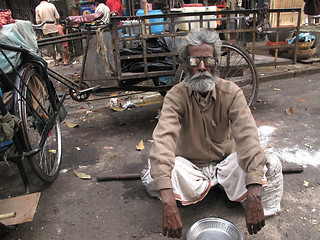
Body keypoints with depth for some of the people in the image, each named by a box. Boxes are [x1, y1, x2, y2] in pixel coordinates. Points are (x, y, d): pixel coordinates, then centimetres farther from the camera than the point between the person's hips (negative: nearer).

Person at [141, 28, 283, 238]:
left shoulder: (231, 93, -17)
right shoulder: (176, 96, -20)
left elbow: (247, 136, -30)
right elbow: (163, 139, -35)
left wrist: (254, 194, -44)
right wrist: (168, 201, -49)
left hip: (226, 162, 2)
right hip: (190, 165, -1)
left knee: (271, 163, -22)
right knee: (153, 174, -30)